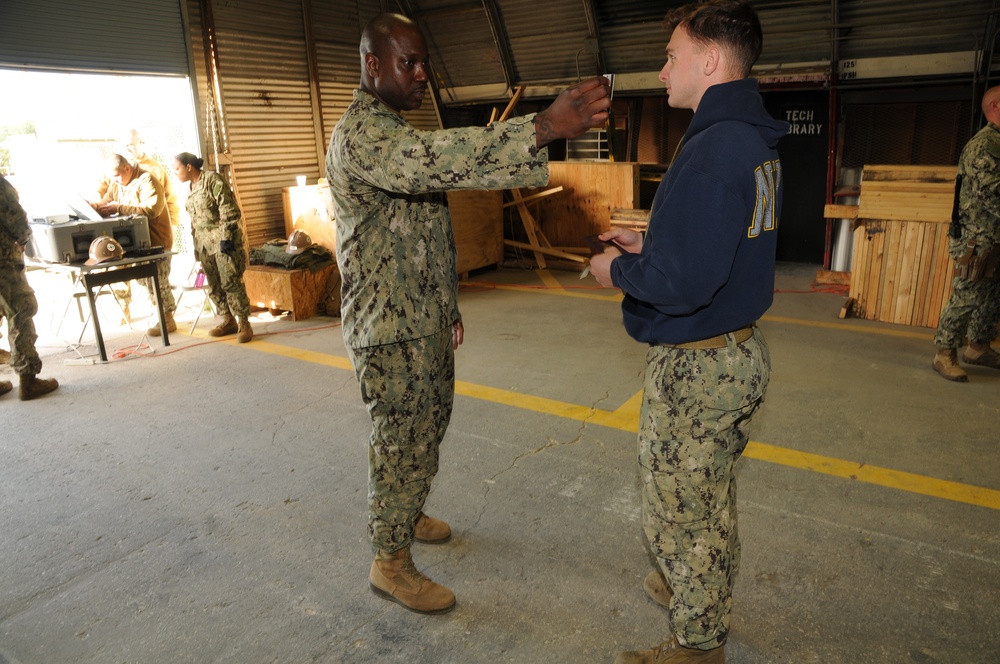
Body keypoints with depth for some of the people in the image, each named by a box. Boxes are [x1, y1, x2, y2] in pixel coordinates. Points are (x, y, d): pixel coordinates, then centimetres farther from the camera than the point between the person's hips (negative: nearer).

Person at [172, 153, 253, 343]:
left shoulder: (212, 179, -9)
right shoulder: (193, 187, 16)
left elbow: (229, 210, -16)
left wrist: (226, 237, -21)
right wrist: (197, 244, 20)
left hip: (222, 240, -8)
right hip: (205, 243, 9)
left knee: (231, 282, -10)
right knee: (214, 285, 8)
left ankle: (244, 324, -5)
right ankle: (228, 320, 18)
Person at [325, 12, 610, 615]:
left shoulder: (398, 135, 15)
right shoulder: (360, 134, -19)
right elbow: (440, 159, -41)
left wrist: (449, 305, 21)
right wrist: (545, 128, -49)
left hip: (428, 321, 10)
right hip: (392, 329, -10)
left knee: (428, 430, 21)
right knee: (403, 444, 3)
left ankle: (407, 515, 43)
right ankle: (390, 563, 21)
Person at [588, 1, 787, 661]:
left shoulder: (712, 149, -25)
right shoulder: (756, 142, 8)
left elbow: (682, 282, -30)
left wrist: (618, 271, -12)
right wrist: (650, 246, 10)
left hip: (697, 365, -10)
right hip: (740, 350, 10)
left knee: (680, 513, 9)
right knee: (711, 501, 27)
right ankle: (704, 596, 48)